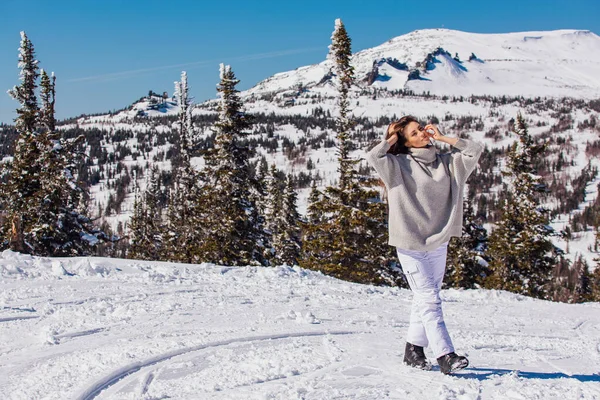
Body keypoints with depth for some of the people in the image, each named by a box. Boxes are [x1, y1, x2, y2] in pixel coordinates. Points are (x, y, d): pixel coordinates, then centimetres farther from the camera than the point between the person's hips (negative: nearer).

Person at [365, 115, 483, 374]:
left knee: (425, 299, 11)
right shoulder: (399, 165, -3)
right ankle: (445, 356, -11)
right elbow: (373, 157, -19)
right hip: (410, 244, -5)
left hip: (439, 243, 5)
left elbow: (475, 150, 10)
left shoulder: (446, 162, 11)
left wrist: (443, 138, 7)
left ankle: (414, 349, 23)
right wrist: (391, 139, -2)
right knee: (429, 300, -9)